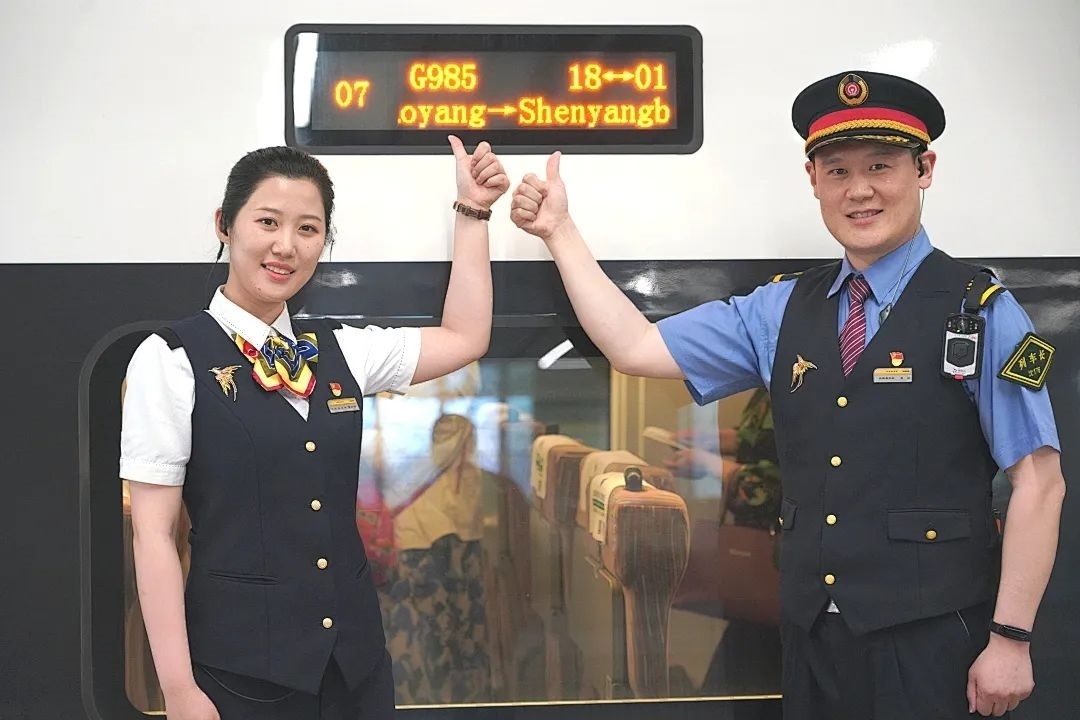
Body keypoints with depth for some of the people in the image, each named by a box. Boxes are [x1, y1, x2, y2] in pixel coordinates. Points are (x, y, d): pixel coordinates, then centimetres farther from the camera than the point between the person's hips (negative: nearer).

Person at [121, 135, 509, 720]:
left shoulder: (339, 351, 9)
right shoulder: (171, 359, -7)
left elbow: (464, 339, 19)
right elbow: (153, 533, -9)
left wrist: (471, 210, 17)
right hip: (239, 669, -5)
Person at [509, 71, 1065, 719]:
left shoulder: (980, 313, -5)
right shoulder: (780, 311, 9)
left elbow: (1039, 482, -8)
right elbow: (634, 348, 9)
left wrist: (1010, 639, -11)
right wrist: (560, 230, 7)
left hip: (931, 641, -4)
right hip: (814, 638, 5)